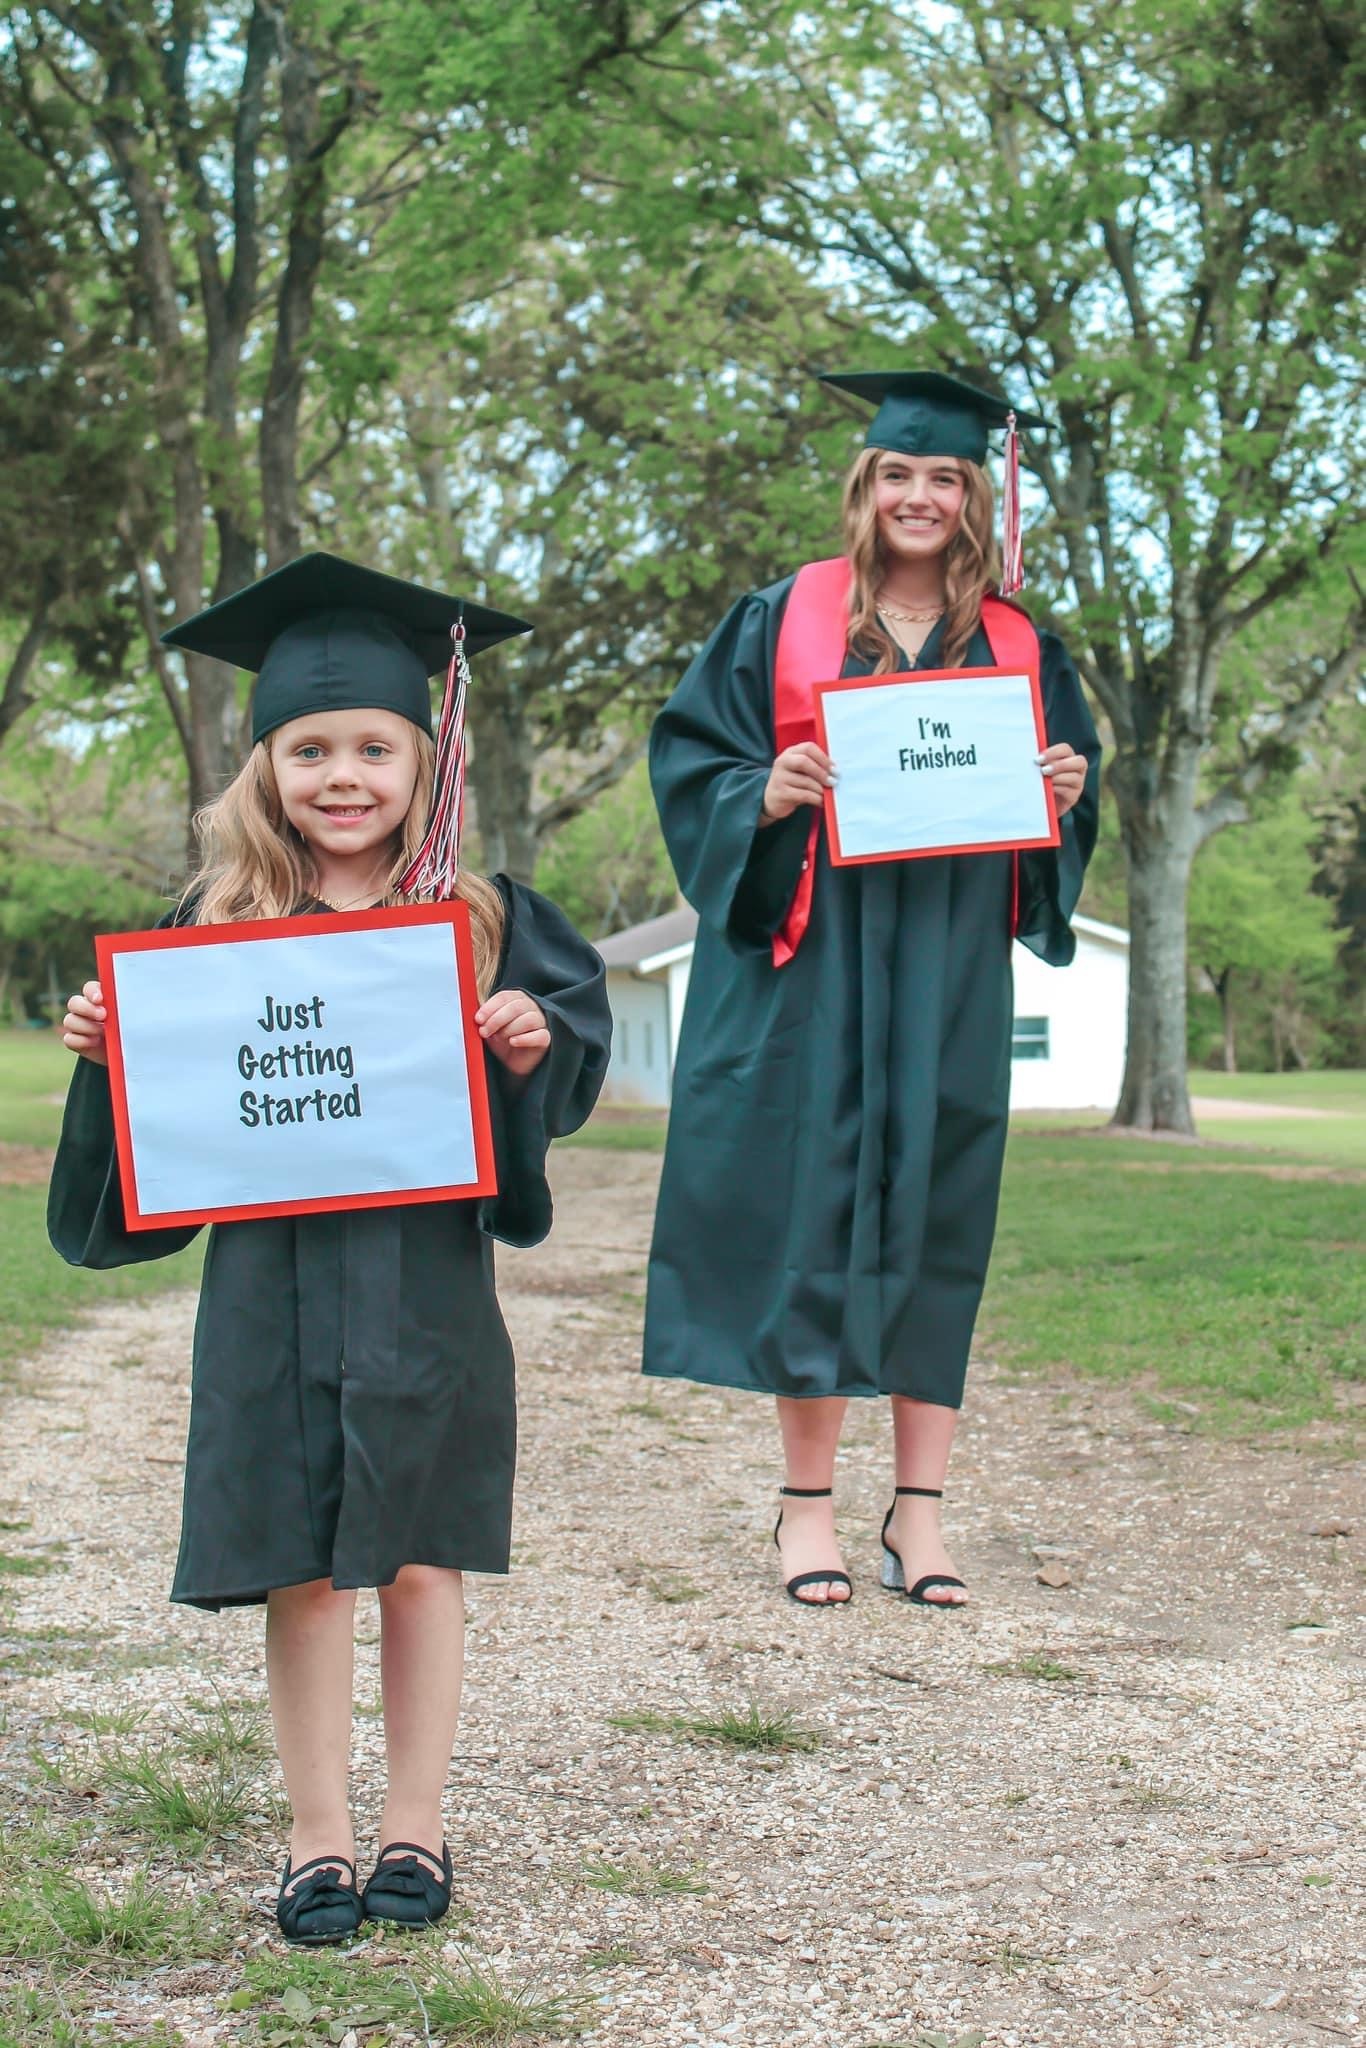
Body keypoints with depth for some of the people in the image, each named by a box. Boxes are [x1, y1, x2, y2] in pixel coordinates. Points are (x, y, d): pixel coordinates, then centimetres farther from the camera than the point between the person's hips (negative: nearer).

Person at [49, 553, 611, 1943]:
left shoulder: (478, 924, 1)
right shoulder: (216, 927, 3)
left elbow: (573, 1056, 3)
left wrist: (532, 1047, -18)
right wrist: (106, 1049, -12)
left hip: (425, 1289, 0)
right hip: (271, 1290, 1)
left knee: (418, 1562, 6)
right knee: (300, 1571, 5)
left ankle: (413, 1826, 21)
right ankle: (317, 1838, 17)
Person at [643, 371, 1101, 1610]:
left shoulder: (1016, 648, 11)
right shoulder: (782, 622, 4)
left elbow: (1078, 780, 16)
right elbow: (691, 758, 2)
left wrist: (1069, 790, -7)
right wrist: (765, 796, -17)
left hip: (948, 968, 2)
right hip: (811, 959, -2)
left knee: (934, 1214, 1)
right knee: (807, 1208, -3)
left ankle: (920, 1512, 7)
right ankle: (808, 1505, 7)